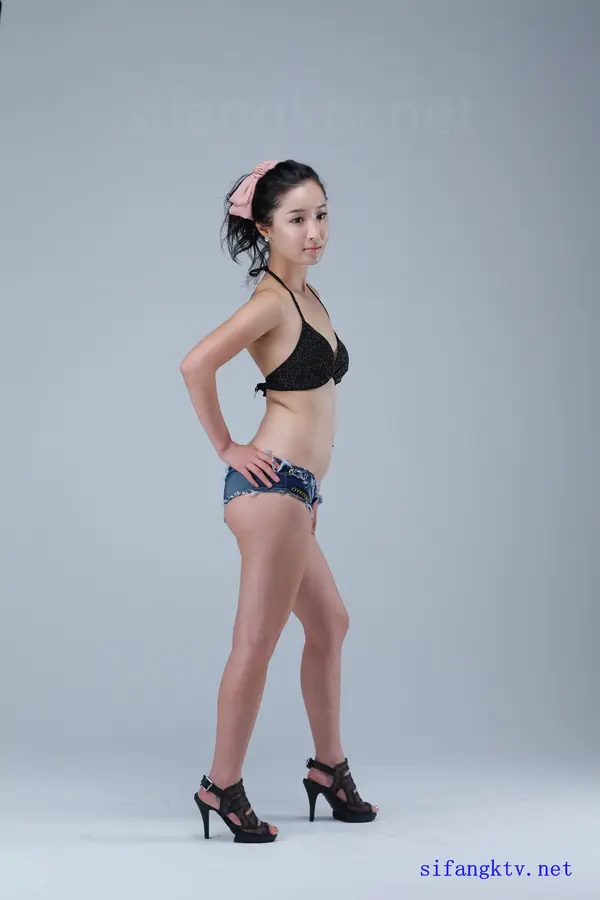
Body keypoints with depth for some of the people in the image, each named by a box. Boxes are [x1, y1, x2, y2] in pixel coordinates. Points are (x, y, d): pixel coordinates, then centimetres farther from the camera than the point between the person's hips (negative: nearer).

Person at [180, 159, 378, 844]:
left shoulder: (308, 296, 15)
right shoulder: (271, 300, -11)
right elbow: (195, 365, -23)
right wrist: (227, 448, -13)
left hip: (296, 489, 10)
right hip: (273, 484, -10)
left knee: (329, 624, 19)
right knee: (257, 642, -4)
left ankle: (329, 768, 31)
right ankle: (222, 787, 7)